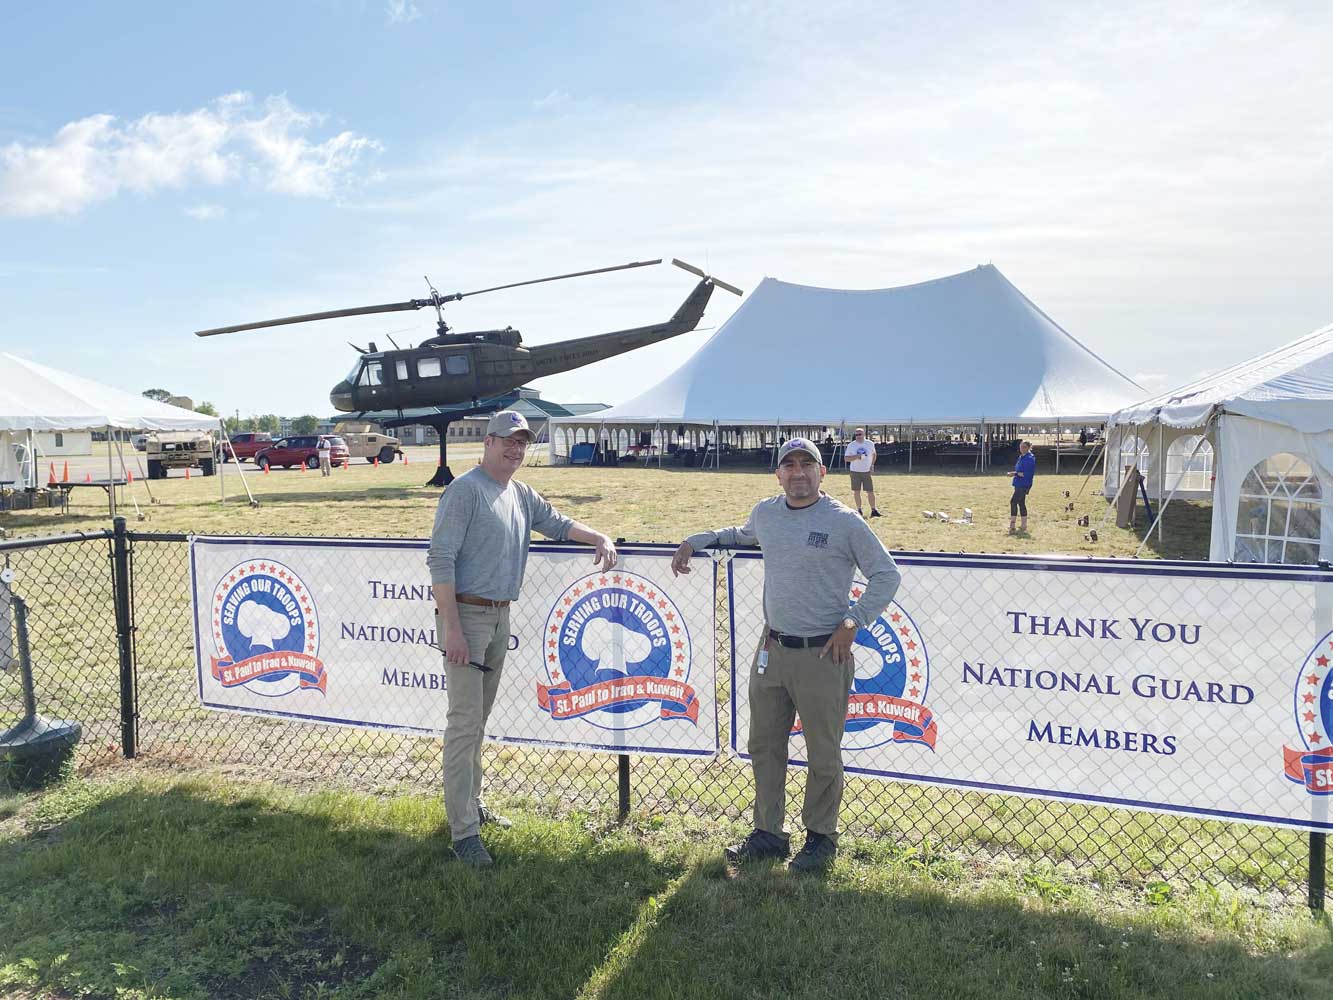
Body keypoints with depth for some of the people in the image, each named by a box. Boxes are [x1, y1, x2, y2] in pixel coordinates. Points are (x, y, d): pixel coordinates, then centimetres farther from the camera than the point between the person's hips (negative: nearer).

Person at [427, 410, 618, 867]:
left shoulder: (521, 494, 12)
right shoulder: (465, 489, -13)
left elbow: (556, 523, 24)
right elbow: (440, 560, -17)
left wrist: (599, 538, 4)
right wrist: (452, 629, -23)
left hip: (500, 616, 8)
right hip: (466, 613, -8)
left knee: (479, 716, 18)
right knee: (465, 721, -8)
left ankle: (471, 804, 31)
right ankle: (463, 830, -3)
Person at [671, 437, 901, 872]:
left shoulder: (844, 522, -9)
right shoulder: (765, 513, 7)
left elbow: (887, 575, -4)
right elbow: (743, 534, 31)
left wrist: (852, 624, -11)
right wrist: (695, 541, 24)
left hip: (822, 656, -5)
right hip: (771, 650, 6)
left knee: (823, 755, 7)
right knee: (764, 746, 14)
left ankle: (820, 837, 26)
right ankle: (768, 833, 29)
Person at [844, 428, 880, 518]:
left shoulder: (870, 444, 2)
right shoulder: (851, 445, -5)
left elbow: (873, 454, 19)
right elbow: (846, 458, -8)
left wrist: (872, 464, 9)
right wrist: (857, 456, -22)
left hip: (867, 471, 1)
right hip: (855, 471, -1)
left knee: (870, 492, -1)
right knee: (856, 491, 3)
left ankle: (873, 510, 7)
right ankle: (859, 510, 15)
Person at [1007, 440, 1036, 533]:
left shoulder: (1030, 458, -14)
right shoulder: (1021, 457, 14)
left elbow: (1027, 473, -20)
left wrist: (1015, 473, -19)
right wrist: (1015, 473, 7)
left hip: (1024, 484, -10)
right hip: (1019, 484, 10)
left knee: (1013, 501, -17)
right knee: (1021, 503, 13)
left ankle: (1012, 525, -17)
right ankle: (1024, 526, 20)